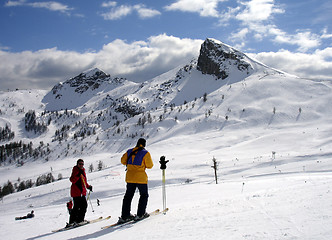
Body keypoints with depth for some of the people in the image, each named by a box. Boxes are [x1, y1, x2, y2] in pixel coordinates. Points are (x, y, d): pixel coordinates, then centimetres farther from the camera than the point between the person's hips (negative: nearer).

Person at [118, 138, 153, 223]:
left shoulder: (129, 151, 5)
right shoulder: (145, 153, -8)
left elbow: (123, 161, 12)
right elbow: (150, 165, -7)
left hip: (130, 177, 5)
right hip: (140, 178, -5)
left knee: (128, 196, 12)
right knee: (144, 195, 12)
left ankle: (125, 216, 11)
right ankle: (140, 214, 7)